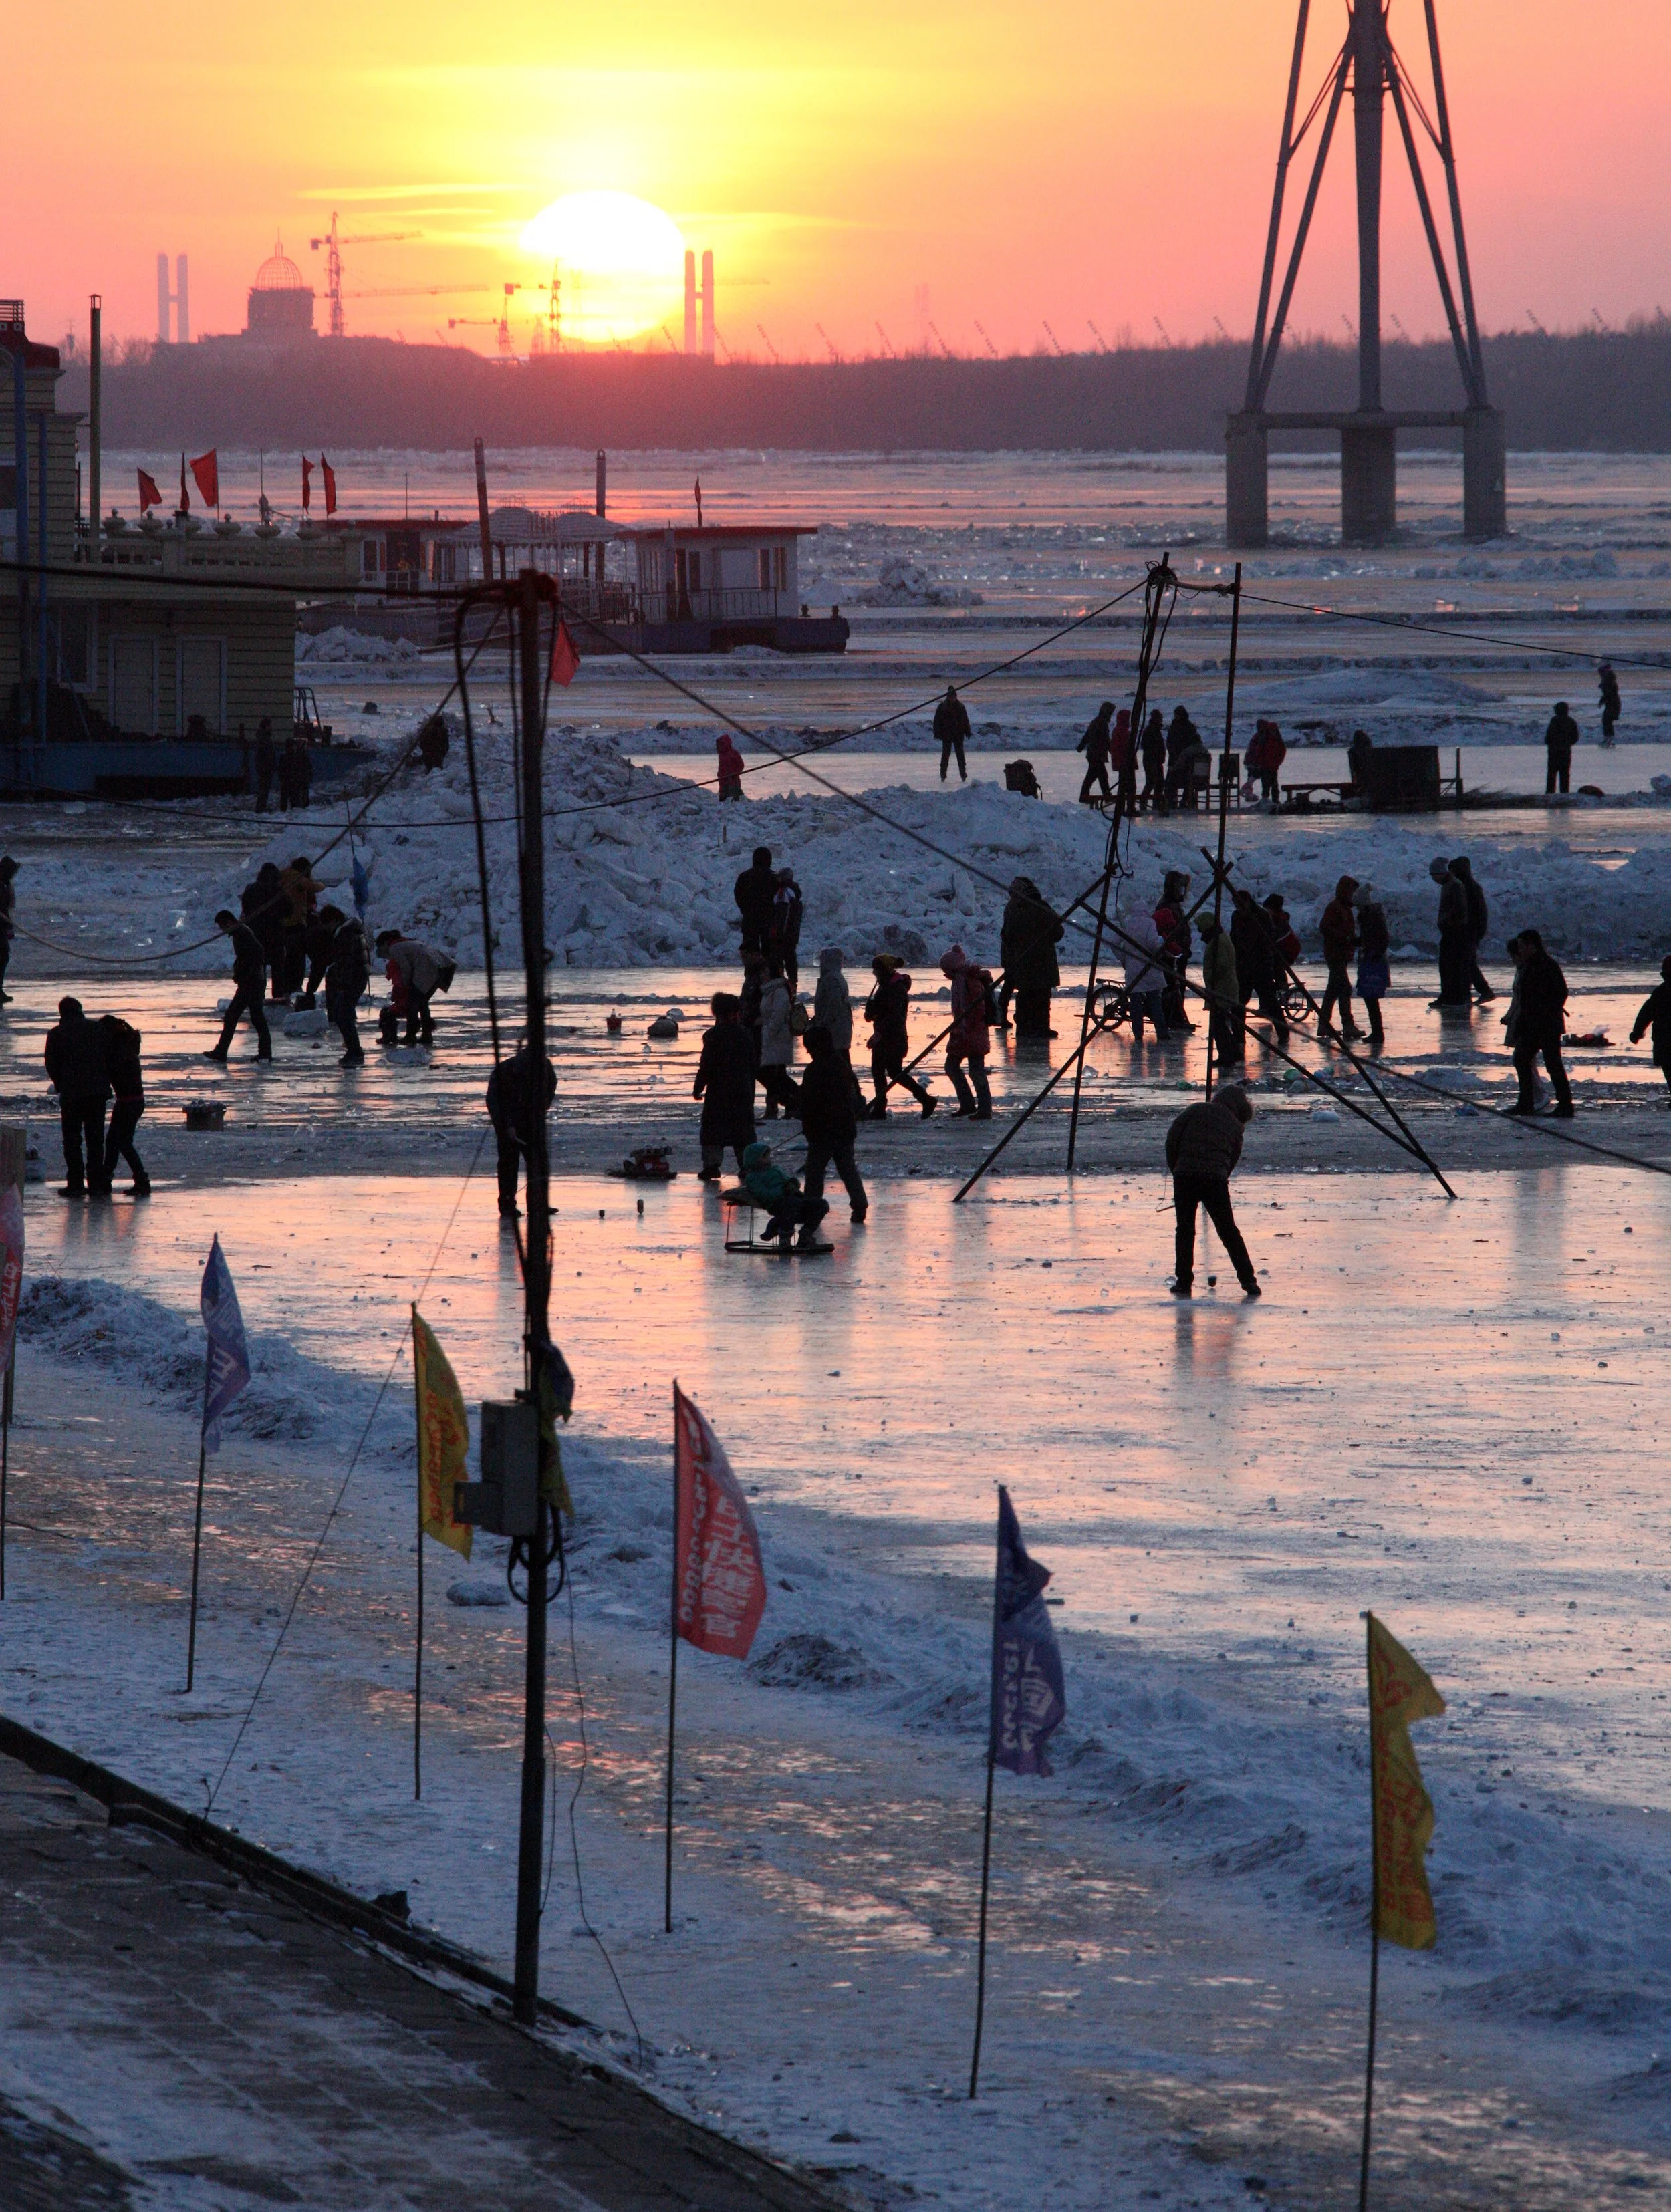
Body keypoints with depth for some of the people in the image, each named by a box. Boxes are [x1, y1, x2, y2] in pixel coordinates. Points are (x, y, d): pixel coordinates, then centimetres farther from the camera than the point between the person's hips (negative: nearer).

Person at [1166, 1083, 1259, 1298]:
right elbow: (1232, 1160, 16)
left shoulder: (1196, 1110, 13)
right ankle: (1247, 1279, 7)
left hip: (1185, 1175, -1)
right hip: (1216, 1179, 1)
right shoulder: (1235, 1127, 16)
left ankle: (1184, 1281, 6)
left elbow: (1172, 1137, 6)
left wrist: (1175, 1168, 14)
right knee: (1229, 1232, 10)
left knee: (1185, 1230, 9)